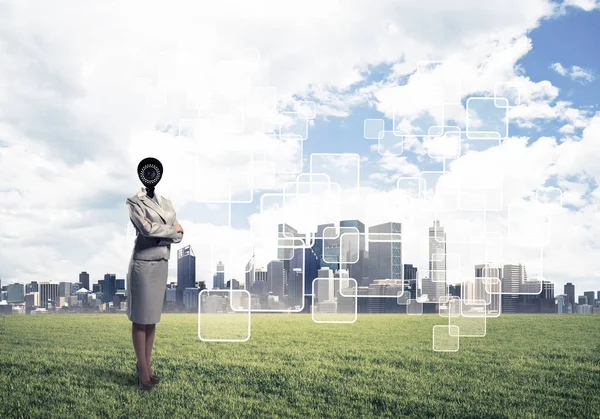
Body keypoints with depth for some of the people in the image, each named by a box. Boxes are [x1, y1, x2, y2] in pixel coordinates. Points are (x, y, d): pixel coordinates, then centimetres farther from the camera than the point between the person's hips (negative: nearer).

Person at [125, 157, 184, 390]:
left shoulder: (166, 204, 13)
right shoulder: (134, 202, -4)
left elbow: (179, 235, 5)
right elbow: (147, 229, -19)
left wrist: (159, 232, -11)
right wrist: (171, 230, -6)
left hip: (162, 264, 6)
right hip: (143, 264, -6)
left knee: (152, 318, 11)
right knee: (140, 318, 0)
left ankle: (147, 365, 18)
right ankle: (142, 368, 6)